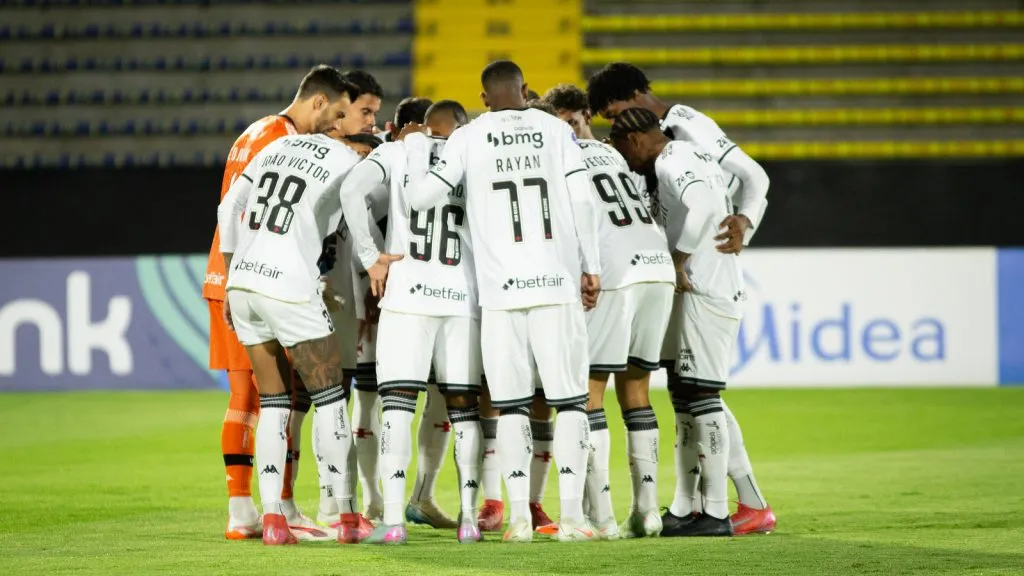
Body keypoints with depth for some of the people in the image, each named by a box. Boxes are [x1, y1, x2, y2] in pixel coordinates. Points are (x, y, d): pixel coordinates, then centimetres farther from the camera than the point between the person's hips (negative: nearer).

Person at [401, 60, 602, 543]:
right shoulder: (555, 130, 7)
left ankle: (519, 516, -1)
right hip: (557, 284, 0)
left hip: (501, 289, 0)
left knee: (511, 405, 6)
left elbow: (426, 192, -6)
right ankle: (571, 516, -3)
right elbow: (581, 201, 1)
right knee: (569, 399, 3)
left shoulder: (469, 138, 4)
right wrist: (591, 268, 7)